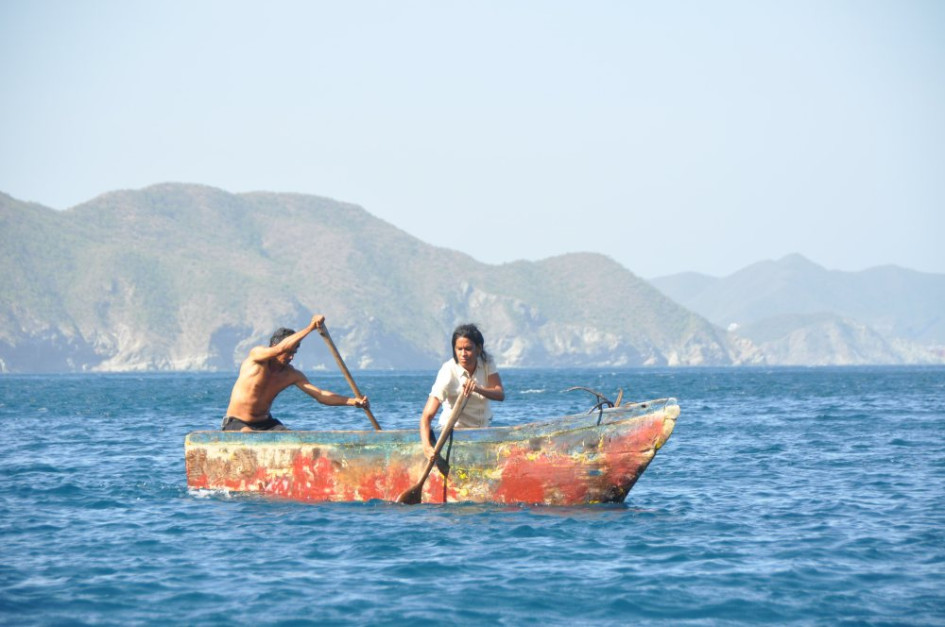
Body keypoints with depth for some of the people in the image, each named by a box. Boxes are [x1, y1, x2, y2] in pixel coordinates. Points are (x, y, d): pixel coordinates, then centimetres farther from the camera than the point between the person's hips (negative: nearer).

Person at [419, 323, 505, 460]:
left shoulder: (487, 363, -10)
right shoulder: (448, 372, -25)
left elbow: (500, 394, -20)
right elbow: (427, 415, -32)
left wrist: (478, 389, -41)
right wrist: (426, 445, -49)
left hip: (483, 428, 5)